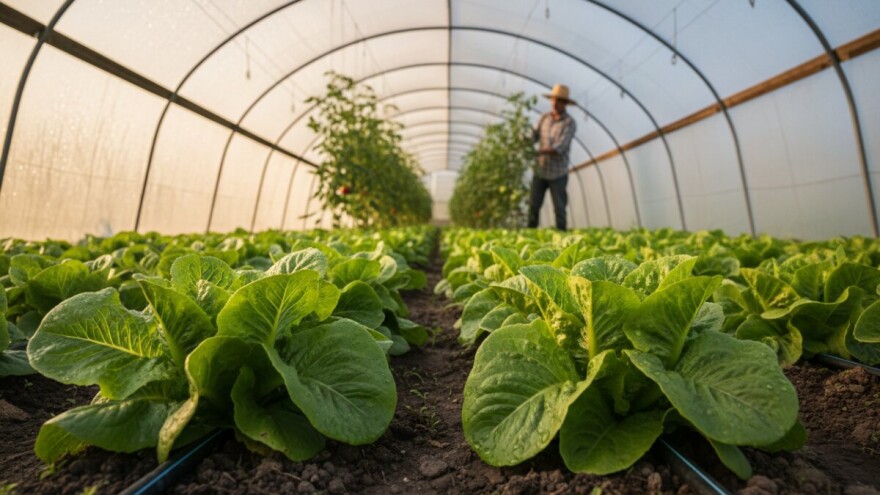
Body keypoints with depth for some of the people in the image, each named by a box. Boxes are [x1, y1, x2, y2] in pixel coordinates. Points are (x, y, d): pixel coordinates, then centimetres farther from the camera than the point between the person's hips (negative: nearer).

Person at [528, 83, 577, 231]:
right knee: (534, 205, 6)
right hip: (540, 170, 5)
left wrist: (537, 152, -28)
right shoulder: (545, 117, 5)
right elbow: (533, 137, 3)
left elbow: (559, 148, -21)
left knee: (559, 208, 3)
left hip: (558, 173, -4)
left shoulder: (570, 123, -12)